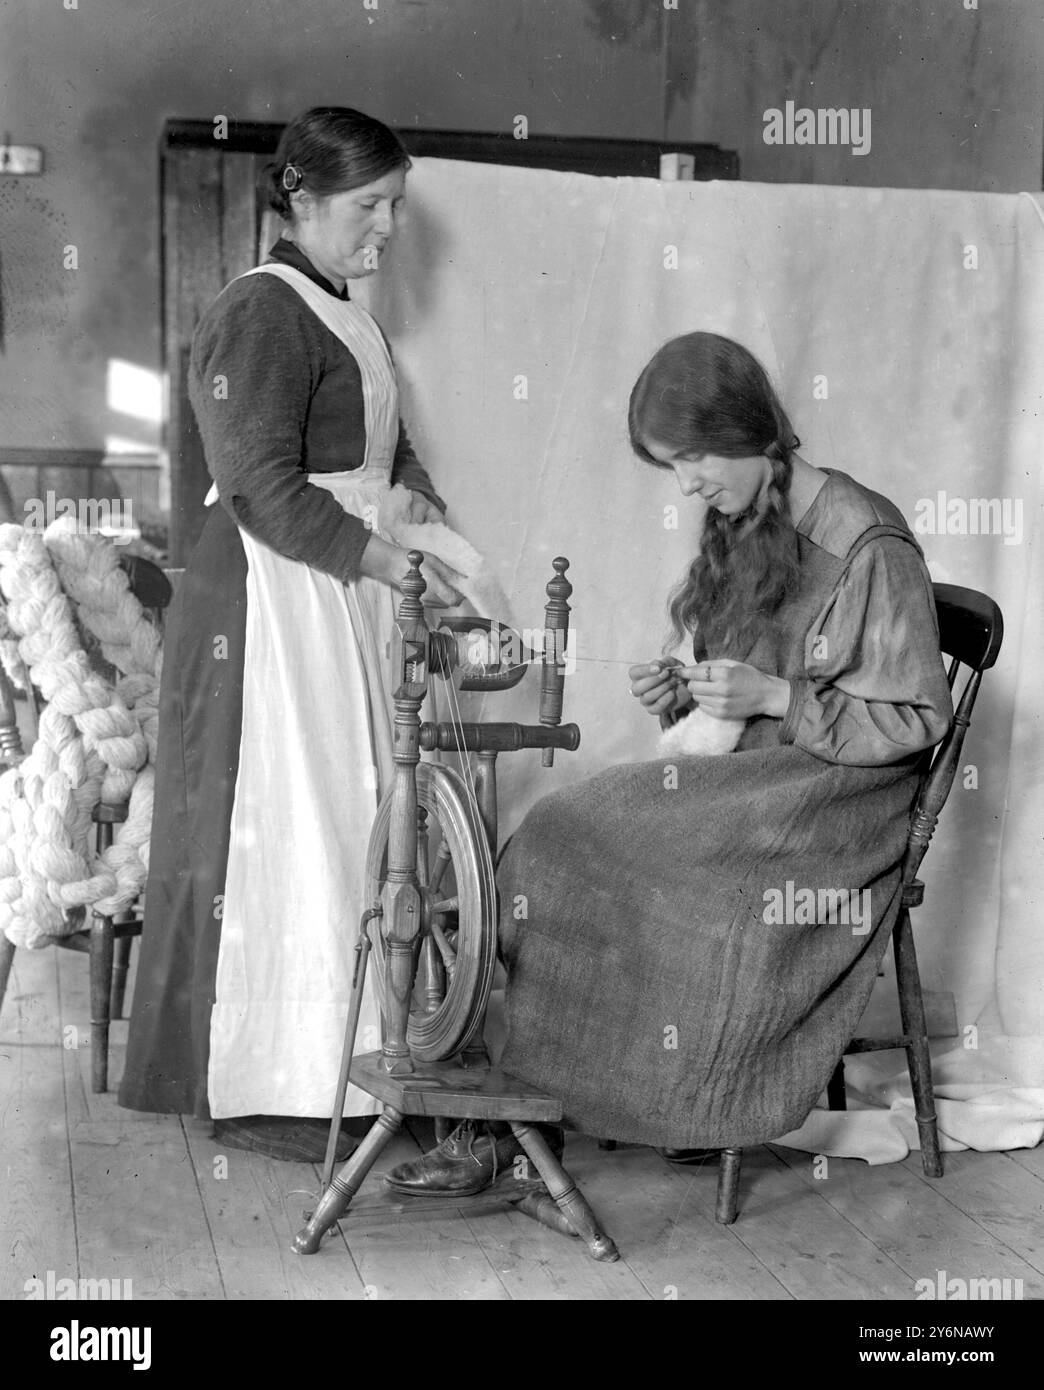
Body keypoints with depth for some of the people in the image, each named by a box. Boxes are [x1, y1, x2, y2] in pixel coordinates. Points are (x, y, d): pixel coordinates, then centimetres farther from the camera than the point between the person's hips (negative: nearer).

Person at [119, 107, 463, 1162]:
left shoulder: (344, 319, 16)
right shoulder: (259, 315, -13)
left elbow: (384, 454, 22)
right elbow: (265, 492, -20)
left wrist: (414, 497, 1)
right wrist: (393, 559, -19)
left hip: (344, 596, 9)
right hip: (268, 601, -9)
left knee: (343, 825, 11)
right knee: (272, 829, -4)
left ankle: (325, 1066, 22)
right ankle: (253, 1089, 6)